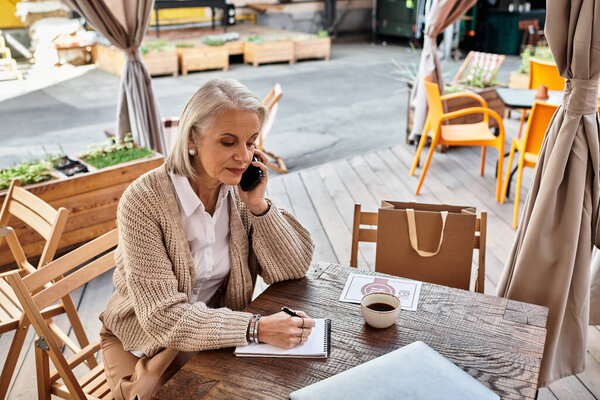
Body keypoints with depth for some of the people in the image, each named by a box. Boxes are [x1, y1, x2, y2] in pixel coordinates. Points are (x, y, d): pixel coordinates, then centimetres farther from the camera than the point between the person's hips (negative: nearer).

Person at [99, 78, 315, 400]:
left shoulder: (241, 190, -8)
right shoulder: (143, 201, -23)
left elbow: (293, 271, -8)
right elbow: (162, 316, -26)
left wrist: (258, 204, -20)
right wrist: (256, 328, -36)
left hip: (217, 333, 4)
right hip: (146, 342, -3)